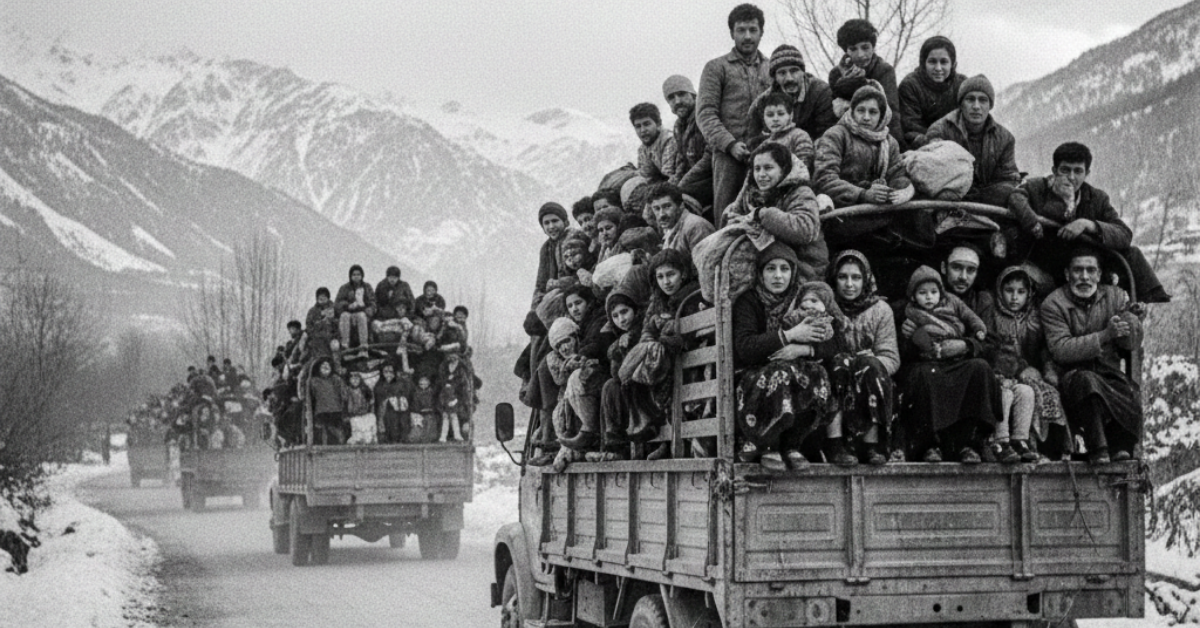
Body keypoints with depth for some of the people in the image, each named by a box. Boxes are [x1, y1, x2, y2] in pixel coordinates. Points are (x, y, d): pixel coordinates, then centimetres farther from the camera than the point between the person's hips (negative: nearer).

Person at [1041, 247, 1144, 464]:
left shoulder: (1115, 297, 10)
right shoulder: (1053, 304, -2)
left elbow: (1133, 344, 4)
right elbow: (1060, 350, -15)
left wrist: (1128, 318, -18)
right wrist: (1104, 336, -23)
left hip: (1110, 376, 3)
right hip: (1072, 379, -3)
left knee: (1132, 393, -28)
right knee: (1087, 380, -36)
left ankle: (1120, 447, -5)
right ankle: (1097, 451, -29)